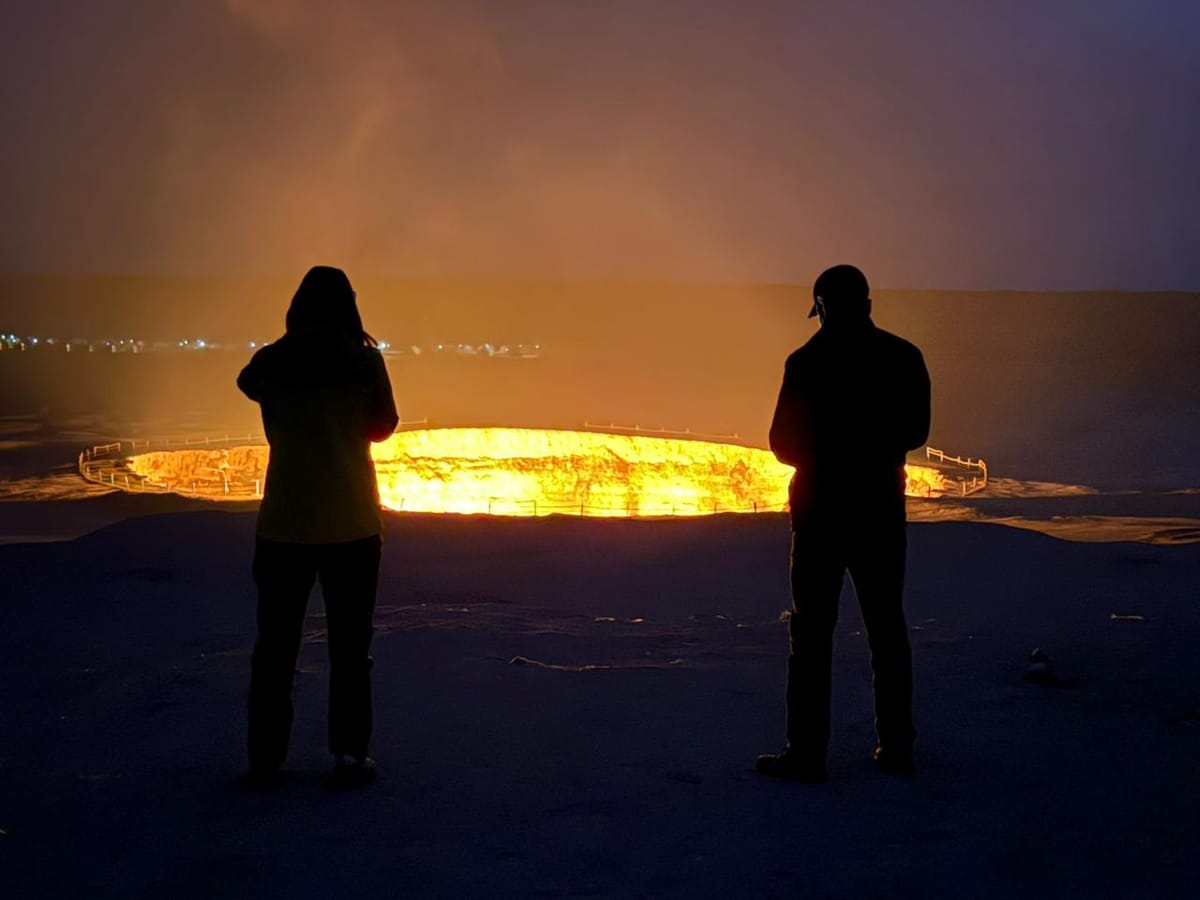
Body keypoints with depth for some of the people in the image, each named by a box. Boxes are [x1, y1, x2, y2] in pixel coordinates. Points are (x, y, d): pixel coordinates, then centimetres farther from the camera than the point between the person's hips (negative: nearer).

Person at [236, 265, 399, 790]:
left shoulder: (270, 362, -2)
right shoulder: (364, 360, -6)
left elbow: (247, 383, 22)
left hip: (285, 522, 1)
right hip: (351, 524, -1)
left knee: (275, 645, 10)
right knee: (349, 646, 8)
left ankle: (265, 760, 11)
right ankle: (350, 756, 8)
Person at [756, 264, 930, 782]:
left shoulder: (808, 361, -11)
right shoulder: (904, 357, 1)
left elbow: (783, 441, -5)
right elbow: (916, 432, 10)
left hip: (821, 506, -4)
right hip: (882, 506, 4)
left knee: (812, 629, 1)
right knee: (886, 625, 13)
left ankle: (807, 753, 0)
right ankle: (896, 747, 17)